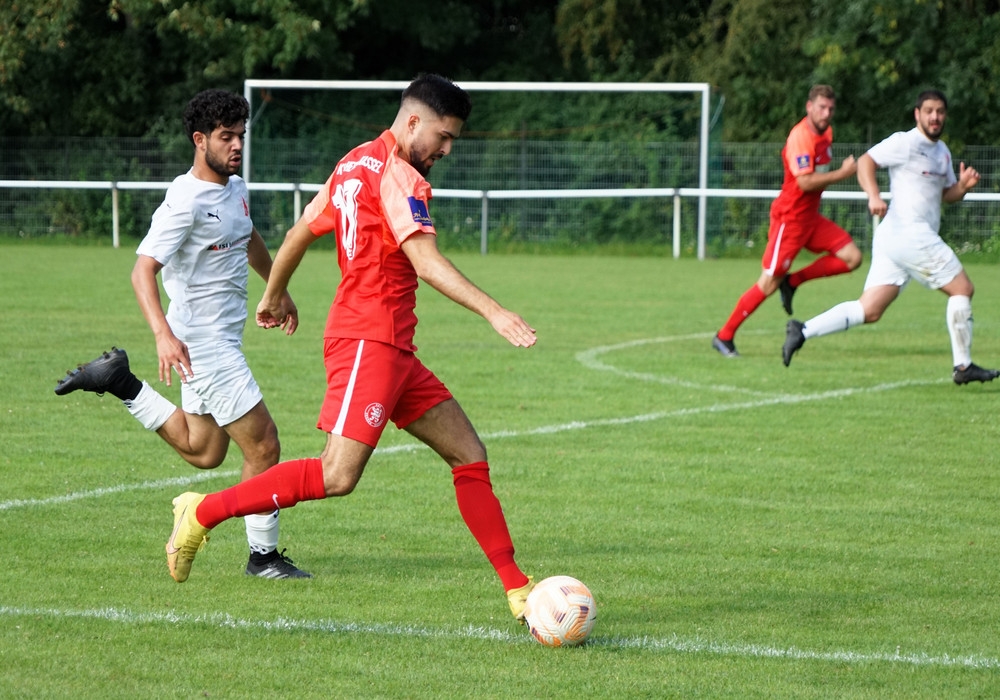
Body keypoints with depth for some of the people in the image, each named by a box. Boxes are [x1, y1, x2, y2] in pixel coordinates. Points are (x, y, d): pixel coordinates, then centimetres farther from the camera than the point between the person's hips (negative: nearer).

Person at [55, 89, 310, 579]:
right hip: (201, 343, -9)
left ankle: (121, 383, 24)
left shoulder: (236, 188, 8)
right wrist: (163, 335, -41)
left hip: (223, 339, 9)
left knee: (202, 454, 18)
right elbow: (143, 269, -28)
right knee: (263, 444, -7)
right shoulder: (185, 201, -20)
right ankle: (263, 556, 5)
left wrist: (279, 291, 41)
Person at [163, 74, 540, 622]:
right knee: (337, 477, -18)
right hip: (368, 341, -11)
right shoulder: (396, 175, -12)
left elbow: (300, 232, 25)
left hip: (393, 349, 11)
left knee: (469, 456, 7)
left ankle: (517, 589, 6)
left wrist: (274, 295, 39)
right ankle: (205, 512, -8)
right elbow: (425, 261, -24)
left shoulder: (356, 164, 17)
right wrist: (492, 311, -29)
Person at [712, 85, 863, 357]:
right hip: (789, 218, -9)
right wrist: (842, 173, -24)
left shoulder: (826, 133, 8)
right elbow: (805, 182, -29)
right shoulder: (800, 136, -20)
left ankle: (792, 281, 7)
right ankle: (724, 336, 4)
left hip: (810, 217, 9)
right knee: (769, 284, -7)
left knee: (852, 257, -2)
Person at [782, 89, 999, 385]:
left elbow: (946, 192, 27)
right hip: (909, 234, -9)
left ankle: (803, 330, -5)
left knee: (869, 310, 1)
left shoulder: (942, 151, 22)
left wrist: (963, 185, 4)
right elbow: (866, 161, -10)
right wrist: (874, 196, -26)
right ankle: (963, 366, 2)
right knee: (962, 288, -3)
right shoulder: (905, 142, -5)